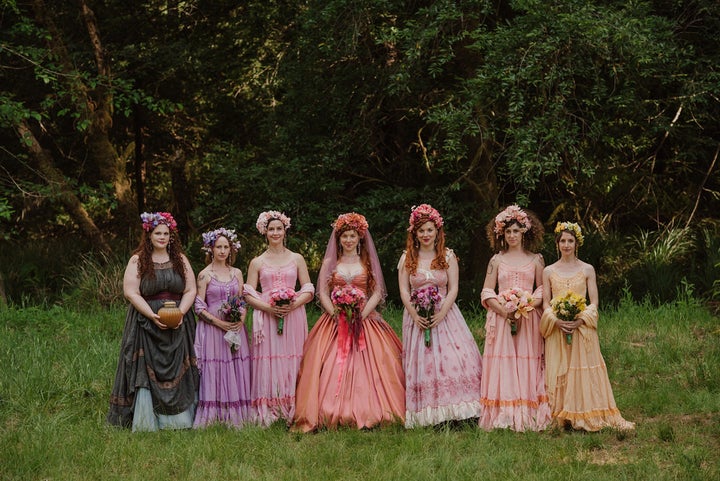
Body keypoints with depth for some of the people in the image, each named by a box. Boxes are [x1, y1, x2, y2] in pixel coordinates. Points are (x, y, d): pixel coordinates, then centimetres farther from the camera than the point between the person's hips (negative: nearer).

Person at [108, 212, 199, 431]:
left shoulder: (180, 260, 10)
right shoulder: (138, 261, 0)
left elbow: (190, 290, 6)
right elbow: (131, 292, -7)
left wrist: (180, 313, -11)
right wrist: (153, 316, -16)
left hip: (178, 325, 3)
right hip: (146, 322, -3)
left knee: (178, 370, 2)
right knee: (146, 370, -5)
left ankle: (178, 419, 7)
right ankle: (146, 421, -2)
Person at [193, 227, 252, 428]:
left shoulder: (237, 273, 11)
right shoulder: (205, 275, -1)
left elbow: (243, 302, 12)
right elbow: (199, 308, -5)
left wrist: (241, 319, -8)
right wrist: (220, 323, -15)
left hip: (235, 329, 4)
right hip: (213, 329, -4)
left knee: (236, 371, 2)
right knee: (214, 371, -5)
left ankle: (235, 417, 8)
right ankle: (213, 417, 0)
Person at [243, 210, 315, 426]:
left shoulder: (297, 259, 11)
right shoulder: (257, 262, 9)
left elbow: (308, 292, 7)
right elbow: (249, 295, 4)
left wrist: (293, 305, -12)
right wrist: (267, 307, -13)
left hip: (293, 317, 0)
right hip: (266, 318, 0)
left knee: (292, 362, -2)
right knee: (268, 361, -5)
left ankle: (292, 412, 3)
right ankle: (267, 414, -2)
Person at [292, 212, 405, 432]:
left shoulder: (368, 262, 9)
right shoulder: (330, 263, 10)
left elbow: (377, 292, 3)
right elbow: (322, 293, 5)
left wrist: (362, 314, -11)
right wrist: (335, 314, -10)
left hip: (365, 320, 0)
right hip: (335, 321, 0)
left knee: (368, 366, -12)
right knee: (333, 369, -11)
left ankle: (368, 412, -10)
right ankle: (333, 414, -12)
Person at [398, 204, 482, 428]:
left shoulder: (448, 256, 5)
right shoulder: (407, 258, 6)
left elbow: (453, 289, 0)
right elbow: (404, 291, 2)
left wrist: (441, 314, -14)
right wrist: (415, 315, -13)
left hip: (445, 315, 0)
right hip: (416, 317, 0)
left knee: (455, 359, -11)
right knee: (420, 363, -3)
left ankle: (455, 410, -6)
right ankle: (427, 415, 0)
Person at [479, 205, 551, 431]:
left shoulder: (535, 260, 9)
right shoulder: (496, 260, 10)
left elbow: (543, 289, 6)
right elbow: (487, 291, 5)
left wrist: (530, 304, -13)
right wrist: (502, 308, -11)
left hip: (529, 318, 0)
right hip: (501, 318, 0)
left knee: (528, 364, -4)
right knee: (501, 364, -7)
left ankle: (528, 416, -1)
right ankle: (502, 417, -7)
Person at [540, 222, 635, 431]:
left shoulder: (587, 270, 5)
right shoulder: (549, 271, 8)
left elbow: (594, 302, 1)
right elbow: (546, 303, 4)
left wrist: (581, 320, -15)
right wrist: (556, 321, -14)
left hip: (582, 328, -1)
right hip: (557, 329, 1)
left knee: (585, 372, -3)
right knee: (558, 373, 0)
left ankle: (588, 416, 0)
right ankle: (560, 417, 4)